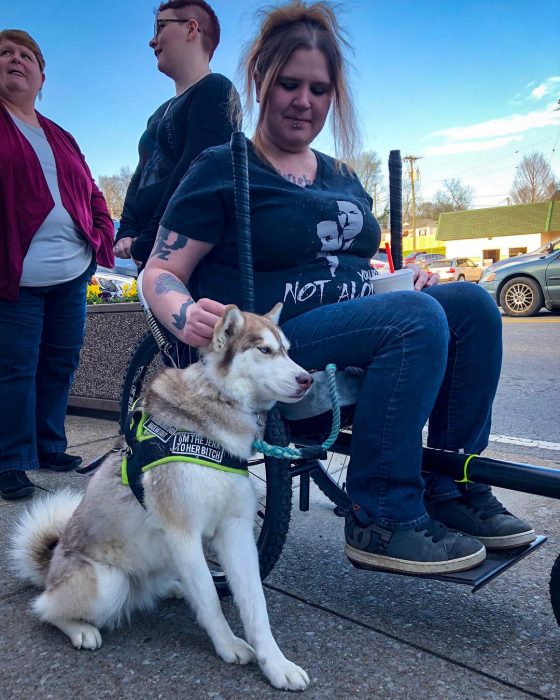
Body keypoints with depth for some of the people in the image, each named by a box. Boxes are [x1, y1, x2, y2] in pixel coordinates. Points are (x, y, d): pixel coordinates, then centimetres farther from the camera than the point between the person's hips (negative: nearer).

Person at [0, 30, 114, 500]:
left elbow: (92, 195, 22)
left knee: (61, 364, 12)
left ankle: (51, 447, 26)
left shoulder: (61, 139, 18)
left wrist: (104, 240, 6)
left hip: (73, 275, 6)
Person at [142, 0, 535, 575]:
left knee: (470, 303, -12)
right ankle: (381, 523, -20)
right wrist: (186, 316, -29)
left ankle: (451, 491, -5)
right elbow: (159, 274, -6)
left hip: (352, 327, 7)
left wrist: (404, 280, 4)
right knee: (416, 318, -28)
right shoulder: (223, 170, -1)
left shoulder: (342, 178, 19)